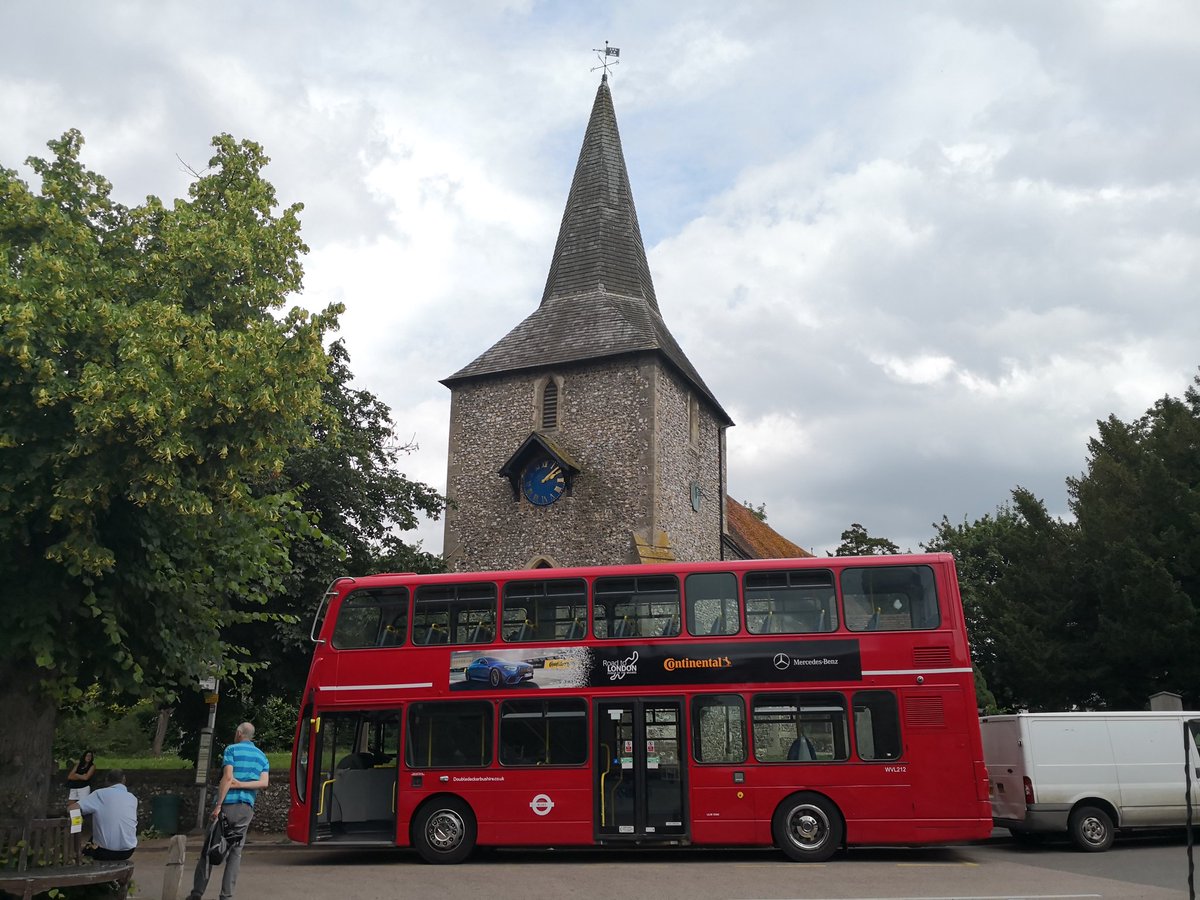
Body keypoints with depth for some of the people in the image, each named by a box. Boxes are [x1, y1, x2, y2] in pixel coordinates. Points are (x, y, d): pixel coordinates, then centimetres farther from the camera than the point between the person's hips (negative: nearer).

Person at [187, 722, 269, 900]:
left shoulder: (232, 749, -1)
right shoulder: (262, 756, 14)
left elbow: (228, 777, -12)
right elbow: (264, 783, -1)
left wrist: (218, 805, -14)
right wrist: (241, 784, -4)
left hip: (228, 804, -4)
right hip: (246, 808, 4)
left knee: (209, 848, 7)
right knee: (235, 852, 7)